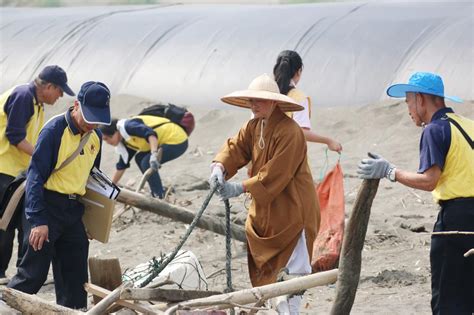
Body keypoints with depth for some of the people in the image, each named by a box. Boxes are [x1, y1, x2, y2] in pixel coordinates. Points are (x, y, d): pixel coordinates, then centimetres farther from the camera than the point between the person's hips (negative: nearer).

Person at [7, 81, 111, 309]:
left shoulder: (95, 136, 9)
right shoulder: (55, 130, -15)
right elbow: (36, 175, -17)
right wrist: (38, 220, -23)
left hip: (73, 212, 7)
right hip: (47, 208, -7)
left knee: (75, 277, 7)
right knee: (34, 273, -8)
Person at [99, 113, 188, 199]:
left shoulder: (128, 126, -17)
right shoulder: (125, 143, 12)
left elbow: (151, 134, -32)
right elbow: (122, 165, 22)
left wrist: (154, 154, -46)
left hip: (177, 140, -10)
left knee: (147, 163, -16)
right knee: (139, 158, 13)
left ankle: (160, 198, -11)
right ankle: (157, 193, 16)